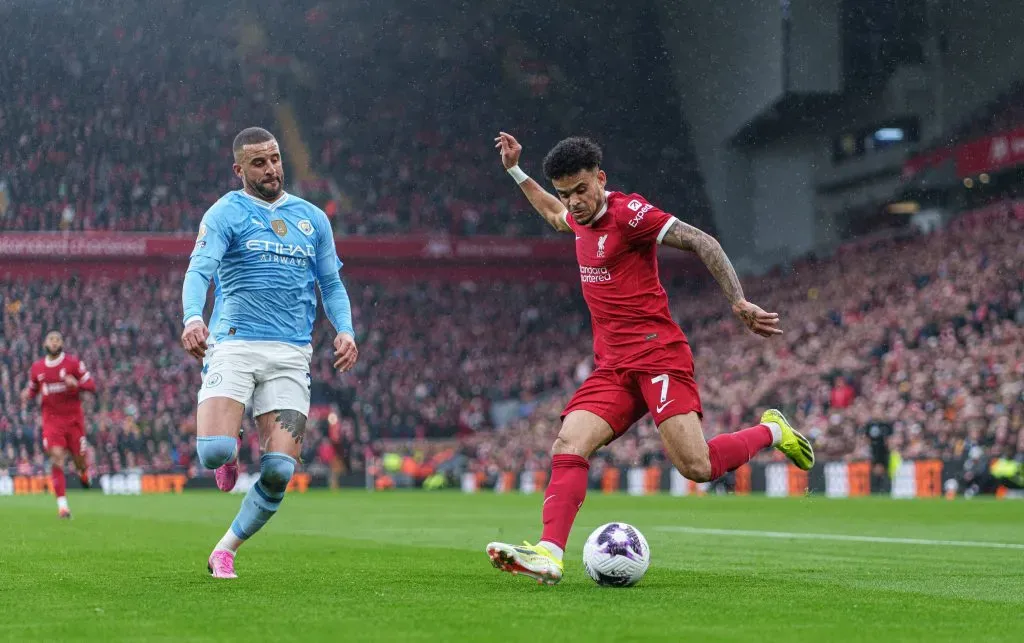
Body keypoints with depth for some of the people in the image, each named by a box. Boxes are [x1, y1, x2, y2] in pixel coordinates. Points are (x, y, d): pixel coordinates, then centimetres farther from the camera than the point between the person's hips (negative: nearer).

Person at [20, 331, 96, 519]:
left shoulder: (73, 363, -3)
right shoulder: (37, 368, 7)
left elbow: (92, 385, -3)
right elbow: (32, 389, 21)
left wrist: (77, 383, -24)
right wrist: (27, 394, -2)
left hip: (73, 418, -1)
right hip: (52, 420, 1)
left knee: (79, 459, 3)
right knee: (57, 458, -14)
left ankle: (84, 471, 44)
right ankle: (62, 504, -14)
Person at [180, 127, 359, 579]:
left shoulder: (312, 218, 16)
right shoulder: (226, 213, 1)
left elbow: (331, 284, 22)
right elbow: (199, 271, -13)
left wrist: (344, 329, 3)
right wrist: (193, 317, -34)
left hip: (290, 355, 3)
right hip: (233, 346, -3)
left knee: (279, 470, -10)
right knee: (213, 452, -23)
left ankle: (225, 551, 11)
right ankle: (229, 453, 17)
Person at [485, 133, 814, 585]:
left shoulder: (627, 212, -8)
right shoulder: (581, 219, 16)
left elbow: (701, 243, -11)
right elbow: (554, 214, 43)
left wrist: (738, 303, -19)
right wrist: (515, 171, 39)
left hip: (657, 355, -7)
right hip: (612, 366, 7)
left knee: (697, 467, -18)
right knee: (567, 447, -16)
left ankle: (771, 431, 10)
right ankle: (549, 554, -27)